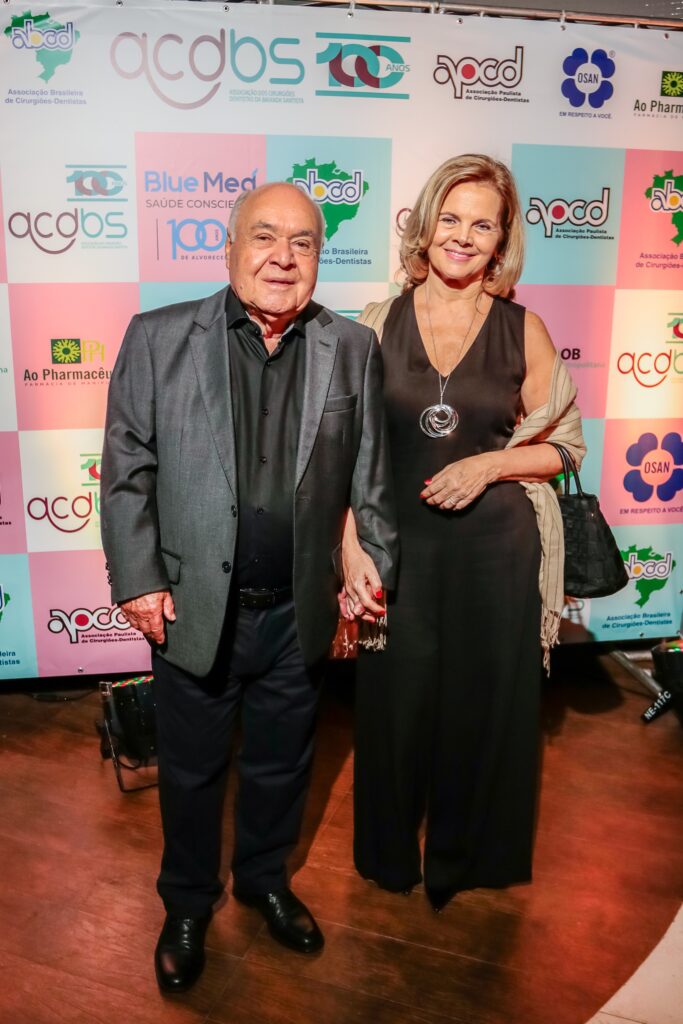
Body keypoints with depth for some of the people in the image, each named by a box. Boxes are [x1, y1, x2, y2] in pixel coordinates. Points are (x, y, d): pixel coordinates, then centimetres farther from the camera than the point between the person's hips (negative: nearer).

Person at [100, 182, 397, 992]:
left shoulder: (353, 350, -1)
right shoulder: (157, 338, -6)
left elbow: (370, 479, 3)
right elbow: (126, 470, -4)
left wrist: (374, 576, 5)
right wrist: (137, 580, -7)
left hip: (299, 612, 2)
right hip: (194, 610, -1)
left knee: (280, 764, 21)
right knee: (190, 769, 17)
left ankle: (265, 879, 48)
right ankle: (187, 905, 43)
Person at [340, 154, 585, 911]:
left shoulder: (524, 331, -1)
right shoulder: (378, 325, -1)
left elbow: (565, 446, 4)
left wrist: (489, 463, -13)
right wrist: (351, 549, -10)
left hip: (494, 548, 0)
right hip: (398, 545, 0)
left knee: (485, 703, 12)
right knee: (395, 700, 12)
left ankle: (463, 855, 40)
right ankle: (391, 852, 40)